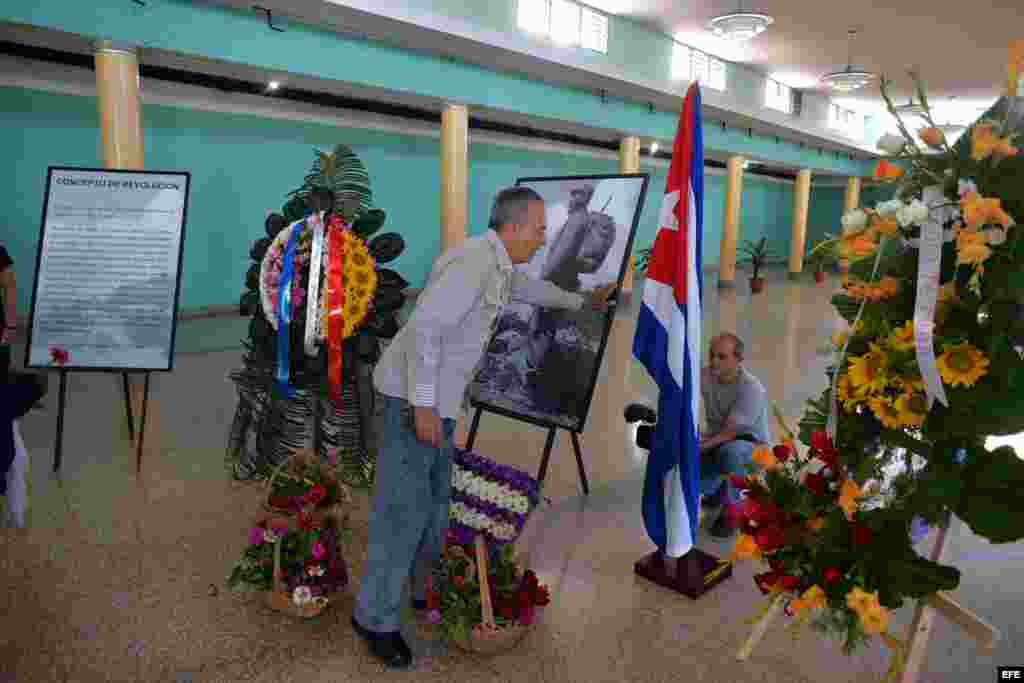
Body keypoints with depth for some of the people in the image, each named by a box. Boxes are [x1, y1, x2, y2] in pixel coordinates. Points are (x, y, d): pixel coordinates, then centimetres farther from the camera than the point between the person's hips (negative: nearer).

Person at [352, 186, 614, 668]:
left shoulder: (496, 265, 12)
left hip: (435, 397, 10)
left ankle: (423, 588, 31)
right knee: (404, 508, -4)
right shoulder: (473, 264, -21)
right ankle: (375, 614, 11)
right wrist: (423, 405, -26)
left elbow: (531, 289, 33)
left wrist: (581, 301, 46)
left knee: (434, 498, 16)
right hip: (413, 396, -10)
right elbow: (424, 327, -27)